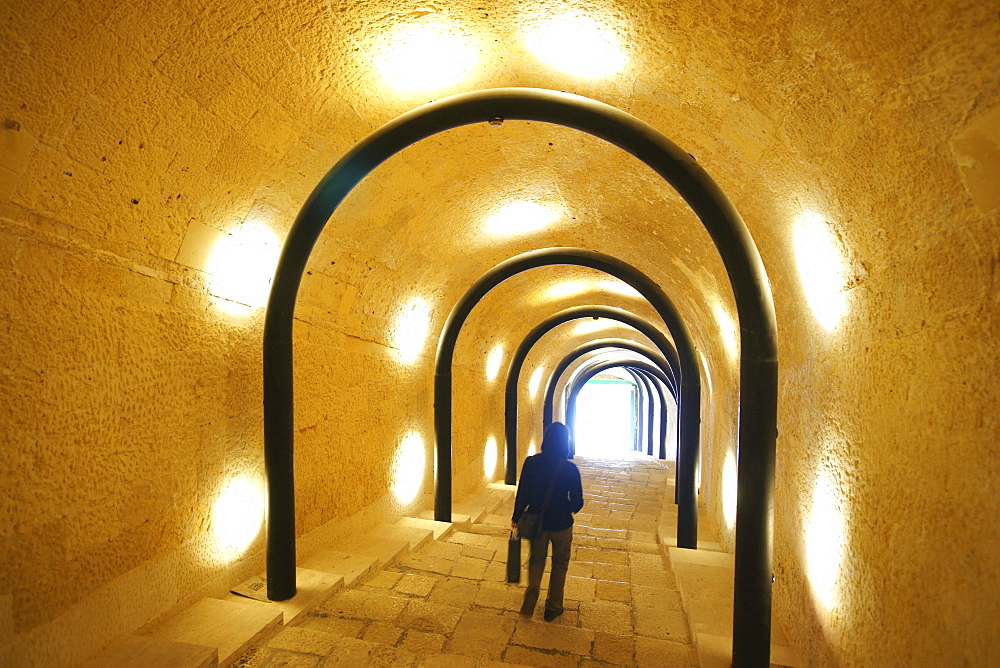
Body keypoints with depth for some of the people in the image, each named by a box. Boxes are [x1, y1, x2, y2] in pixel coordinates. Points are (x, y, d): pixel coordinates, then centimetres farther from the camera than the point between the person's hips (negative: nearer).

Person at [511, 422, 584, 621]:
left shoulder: (531, 463, -13)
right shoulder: (570, 469, -17)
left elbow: (522, 493, -7)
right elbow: (577, 502, -11)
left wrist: (516, 517, 8)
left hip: (537, 521, 2)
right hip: (561, 523, -1)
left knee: (536, 559, 23)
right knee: (559, 564, 19)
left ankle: (530, 598, 5)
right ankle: (553, 607, 29)